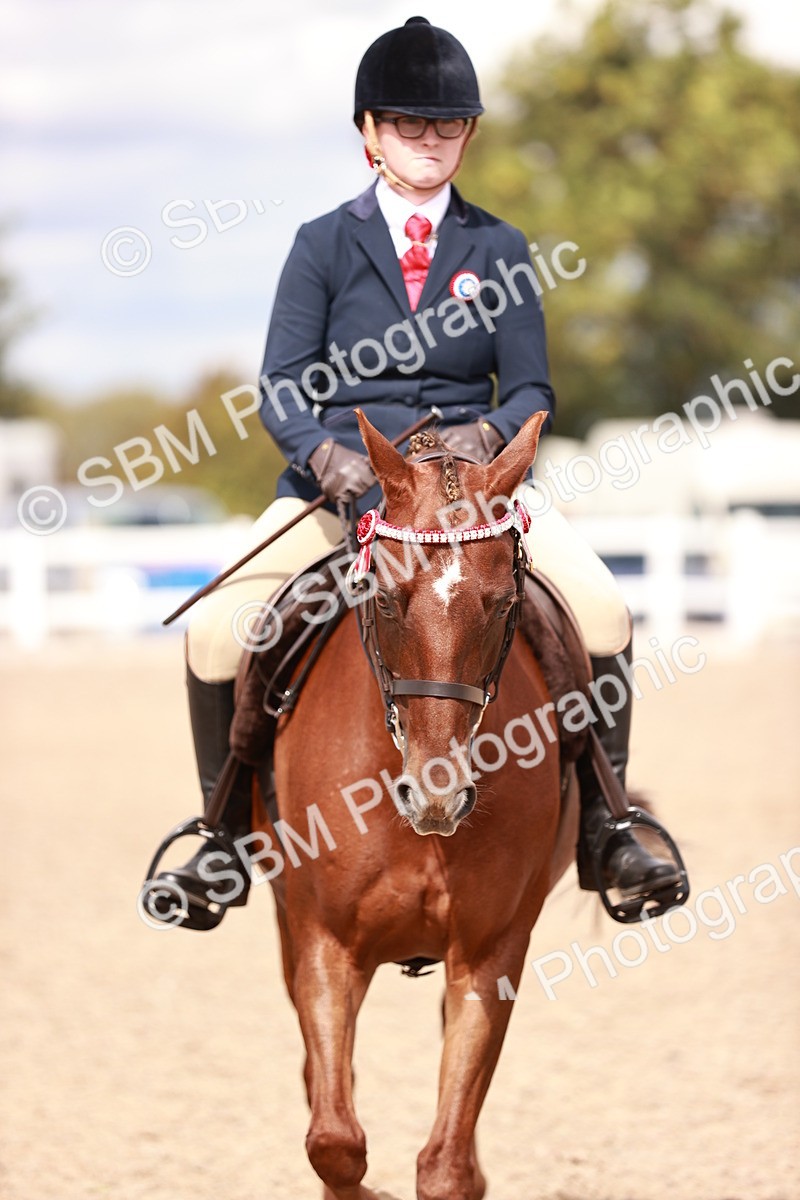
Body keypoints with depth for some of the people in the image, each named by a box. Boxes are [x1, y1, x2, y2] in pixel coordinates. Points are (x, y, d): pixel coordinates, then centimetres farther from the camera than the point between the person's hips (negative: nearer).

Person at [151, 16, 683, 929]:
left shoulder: (497, 252, 9)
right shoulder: (323, 246, 5)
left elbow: (531, 388, 4)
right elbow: (282, 389, -2)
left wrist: (489, 434, -19)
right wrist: (327, 454, -22)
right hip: (336, 483, -1)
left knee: (602, 611, -22)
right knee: (216, 632, -21)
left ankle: (602, 826, -6)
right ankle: (228, 834, 1)